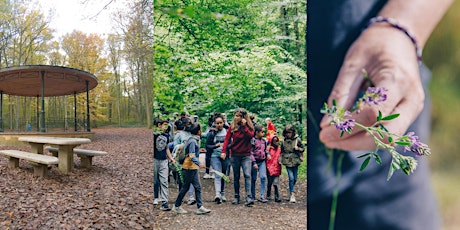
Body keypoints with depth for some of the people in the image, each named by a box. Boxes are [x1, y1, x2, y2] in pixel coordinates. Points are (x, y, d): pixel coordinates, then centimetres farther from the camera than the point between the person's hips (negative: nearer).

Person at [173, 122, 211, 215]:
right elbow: (191, 156, -27)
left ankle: (200, 207, 8)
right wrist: (199, 164, -37)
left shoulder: (194, 140, 11)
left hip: (193, 168, 10)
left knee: (198, 187, 6)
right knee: (185, 187, 2)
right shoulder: (192, 141, -18)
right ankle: (176, 206, 16)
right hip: (189, 168, -10)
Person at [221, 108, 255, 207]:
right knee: (236, 177, 10)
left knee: (247, 175, -13)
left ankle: (249, 197, -13)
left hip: (246, 155, -1)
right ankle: (236, 197, 21)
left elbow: (250, 136, -19)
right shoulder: (232, 126, 0)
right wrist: (224, 151, -17)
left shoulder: (249, 126, -1)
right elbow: (227, 139, -6)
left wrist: (244, 126, -19)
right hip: (235, 155, 2)